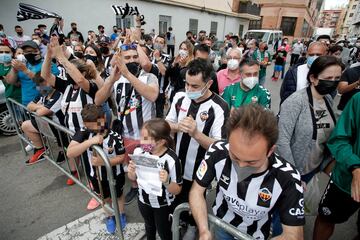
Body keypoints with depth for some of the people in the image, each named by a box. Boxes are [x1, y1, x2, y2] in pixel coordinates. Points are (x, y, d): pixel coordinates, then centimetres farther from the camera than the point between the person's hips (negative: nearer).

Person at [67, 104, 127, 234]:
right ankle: (109, 216, 57)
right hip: (96, 176, 2)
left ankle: (121, 214, 56)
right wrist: (90, 141, -47)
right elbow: (70, 153, -34)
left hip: (115, 175, -2)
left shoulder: (115, 136, -28)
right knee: (105, 197, 28)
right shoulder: (83, 133, -23)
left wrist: (103, 162, -34)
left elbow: (121, 158, -19)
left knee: (118, 195, 26)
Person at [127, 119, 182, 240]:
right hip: (143, 200, 4)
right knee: (149, 226, 33)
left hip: (163, 205, -4)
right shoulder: (139, 152, -20)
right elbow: (133, 178, -2)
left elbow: (177, 190, -20)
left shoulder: (171, 160, -32)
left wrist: (166, 182, -39)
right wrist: (131, 172, -24)